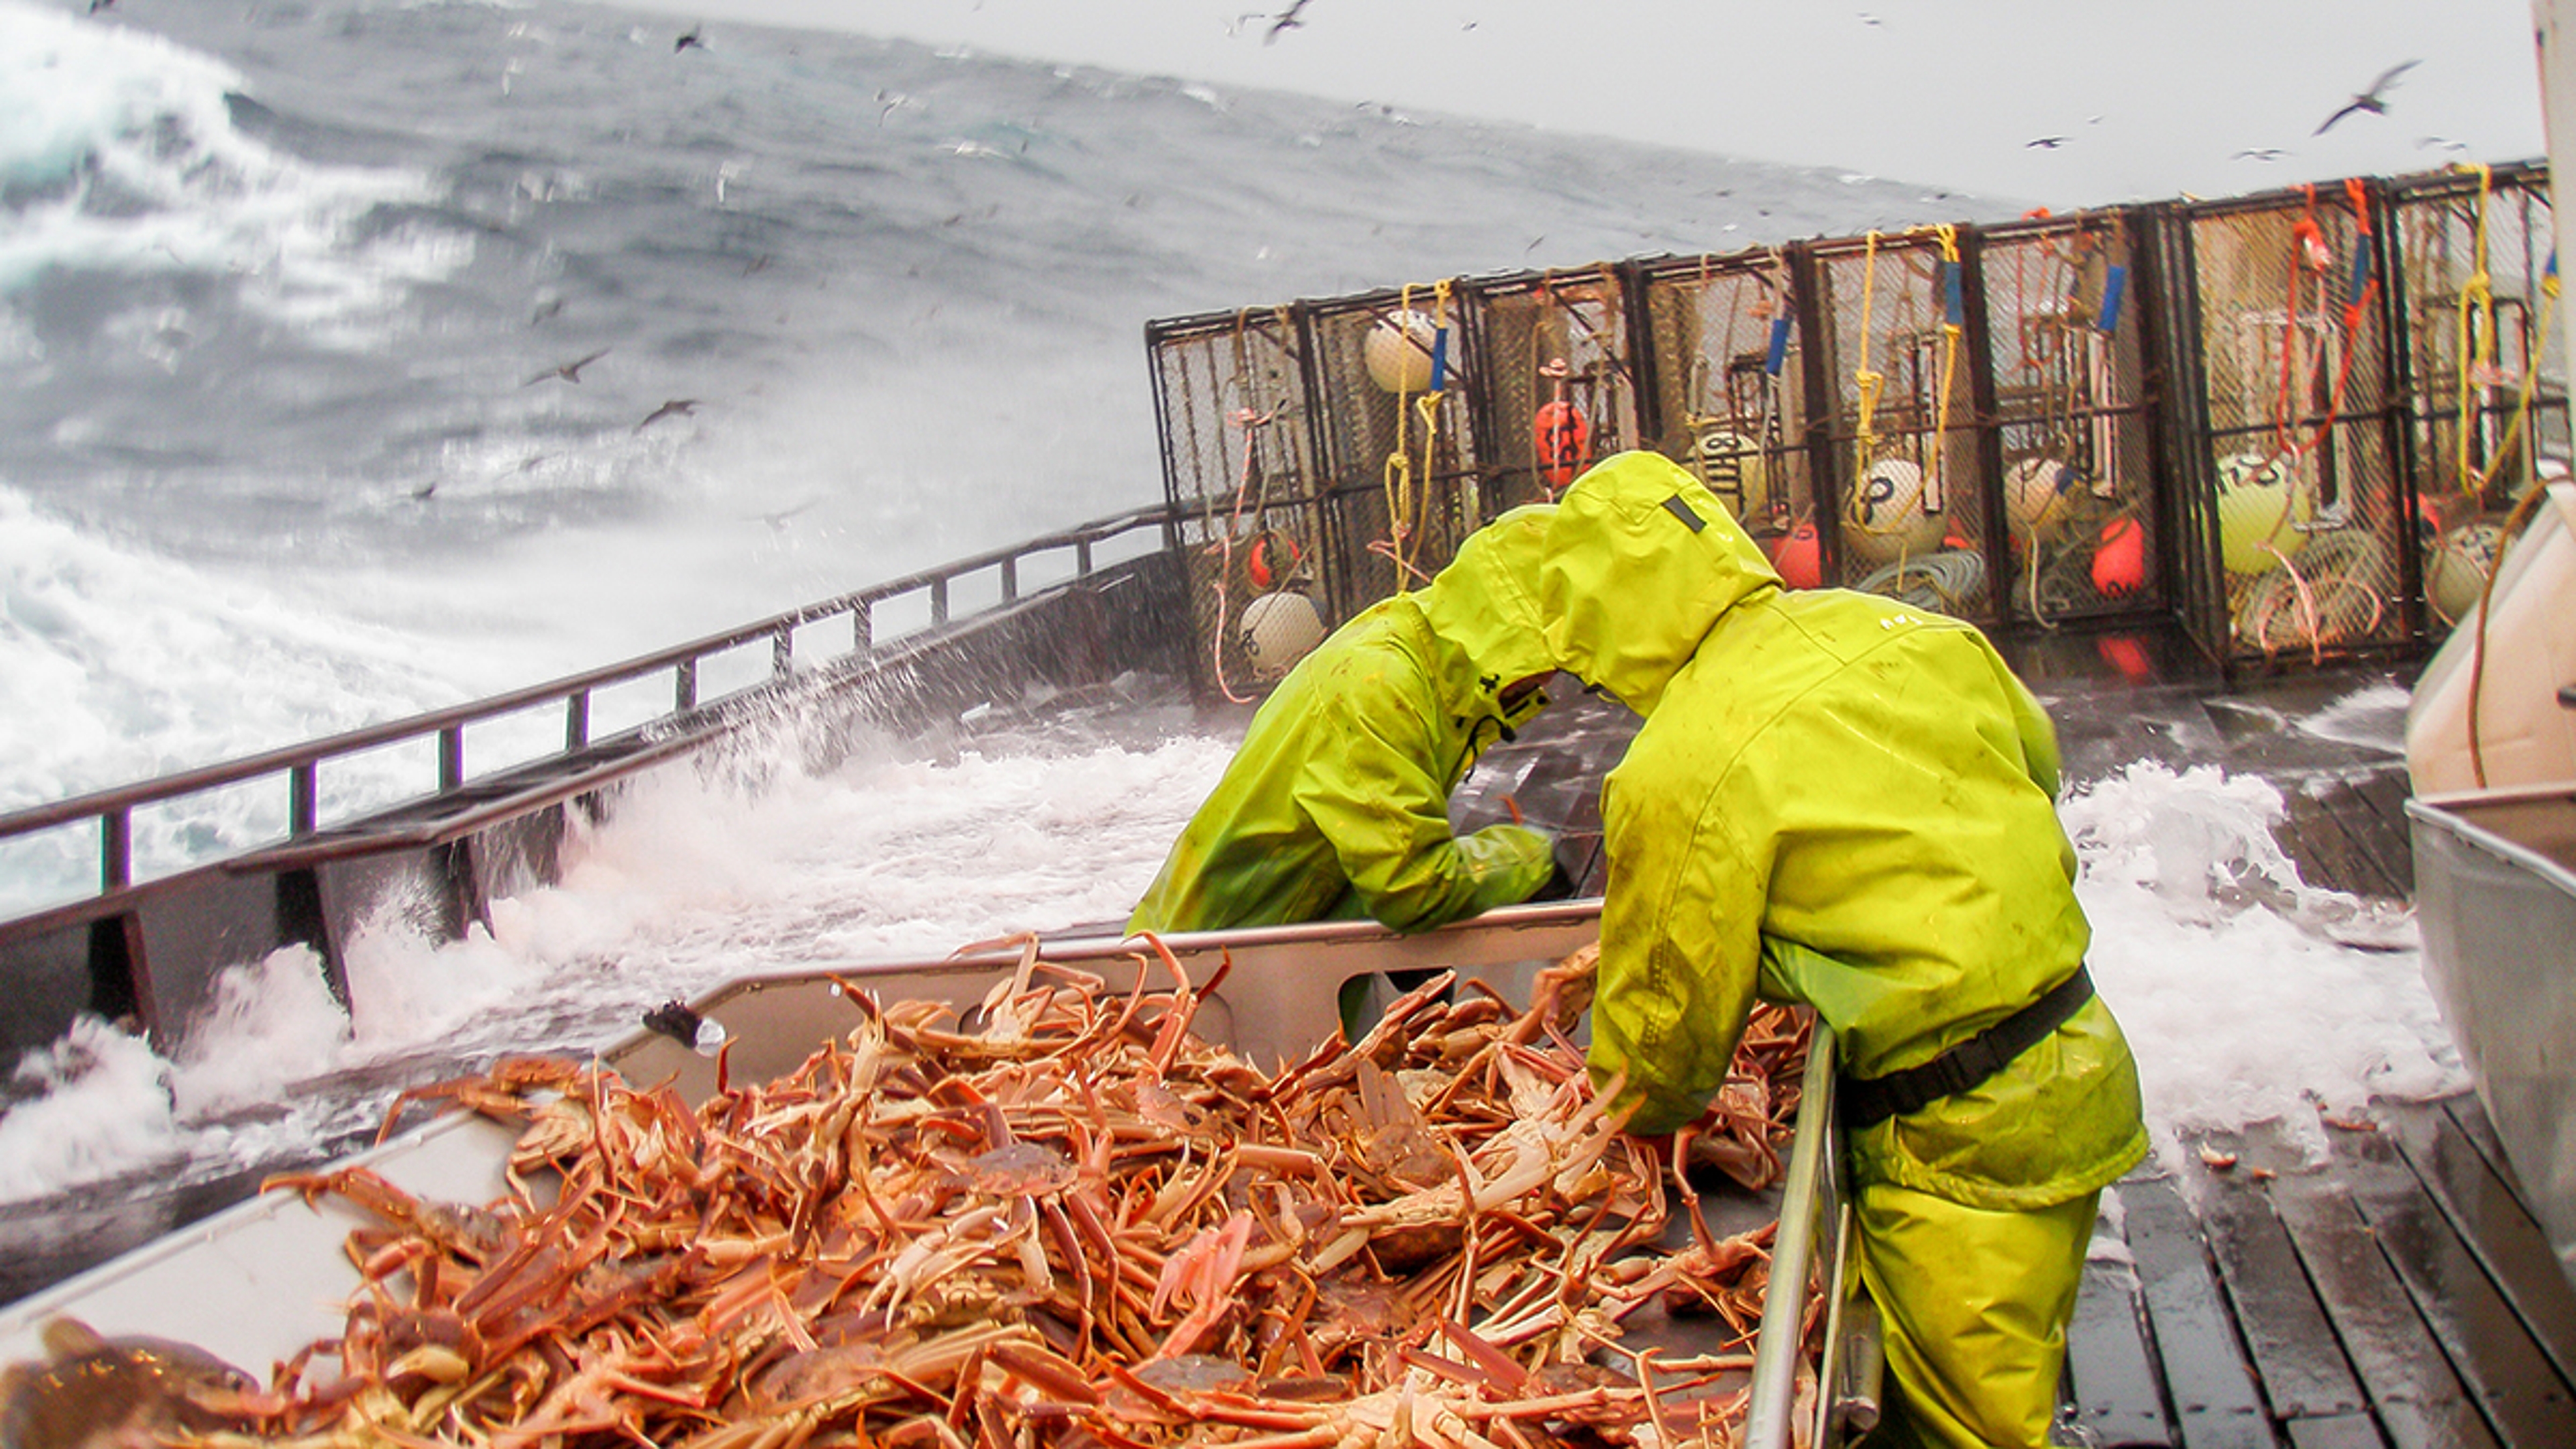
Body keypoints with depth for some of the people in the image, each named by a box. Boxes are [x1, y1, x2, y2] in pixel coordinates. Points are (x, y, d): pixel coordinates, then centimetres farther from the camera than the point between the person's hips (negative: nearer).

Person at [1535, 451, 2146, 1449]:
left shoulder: (1679, 769, -19)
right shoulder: (1896, 628, 2)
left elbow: (1669, 1020, -7)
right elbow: (2038, 759, 20)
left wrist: (1623, 1136, 13)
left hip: (1958, 1140, -8)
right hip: (2082, 1066, 8)